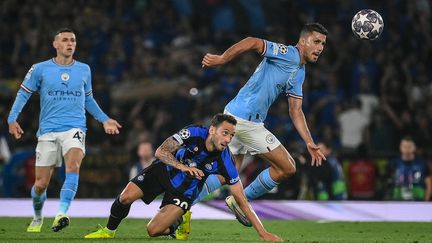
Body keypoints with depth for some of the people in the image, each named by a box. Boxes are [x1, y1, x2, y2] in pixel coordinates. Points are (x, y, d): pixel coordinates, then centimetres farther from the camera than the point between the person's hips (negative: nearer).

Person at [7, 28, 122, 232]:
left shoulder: (84, 70, 12)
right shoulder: (40, 69, 4)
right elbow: (23, 94, 9)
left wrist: (104, 119, 21)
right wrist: (12, 119, -4)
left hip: (75, 129, 0)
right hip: (48, 131, 0)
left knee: (73, 166, -30)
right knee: (40, 184, 2)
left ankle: (61, 213, -40)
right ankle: (37, 218, 31)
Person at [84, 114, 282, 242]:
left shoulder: (225, 162, -26)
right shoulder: (194, 133, -27)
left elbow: (241, 201, -20)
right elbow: (160, 152, -25)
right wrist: (182, 166, -44)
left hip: (184, 190, -1)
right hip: (165, 169, 1)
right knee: (126, 197, -17)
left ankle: (179, 222, 17)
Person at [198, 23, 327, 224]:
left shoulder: (299, 73, 18)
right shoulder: (289, 54, -12)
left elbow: (295, 111, 20)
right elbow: (253, 43, -23)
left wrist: (309, 143, 14)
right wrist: (221, 59, -26)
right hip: (245, 119, -10)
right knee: (287, 168, -2)